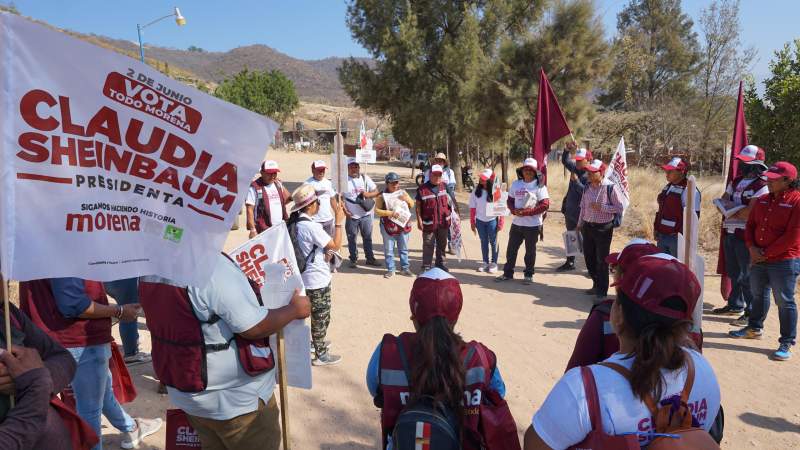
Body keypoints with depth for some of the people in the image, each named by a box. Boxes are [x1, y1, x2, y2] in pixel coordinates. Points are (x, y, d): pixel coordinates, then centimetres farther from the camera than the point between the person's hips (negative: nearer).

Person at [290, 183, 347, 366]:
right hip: (318, 280, -9)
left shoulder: (297, 223, 2)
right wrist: (338, 221, -18)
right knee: (321, 317, 6)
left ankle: (317, 342, 42)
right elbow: (336, 246, -20)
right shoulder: (311, 226, -26)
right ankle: (321, 355, 18)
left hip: (308, 278, 9)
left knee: (317, 315, 25)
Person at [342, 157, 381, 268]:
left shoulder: (365, 178, 4)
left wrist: (367, 194, -15)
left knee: (367, 237, 11)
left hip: (365, 214, 2)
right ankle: (353, 260, 20)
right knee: (351, 238, 7)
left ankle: (370, 258, 22)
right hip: (351, 216, -2)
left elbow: (376, 192, 4)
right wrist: (345, 210, -10)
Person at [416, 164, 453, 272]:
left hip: (443, 222, 5)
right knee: (428, 245, 0)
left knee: (442, 244, 16)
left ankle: (440, 263, 31)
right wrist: (419, 220, -11)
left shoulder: (444, 186, 5)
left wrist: (450, 212, 12)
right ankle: (426, 266, 10)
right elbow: (418, 205, -6)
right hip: (429, 222, -4)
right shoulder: (422, 189, -9)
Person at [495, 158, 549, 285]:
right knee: (511, 249, 10)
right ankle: (508, 273, 23)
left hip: (533, 225, -4)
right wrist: (514, 210, -10)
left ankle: (528, 274, 23)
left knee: (530, 250, 7)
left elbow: (545, 205, -15)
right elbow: (510, 200, 12)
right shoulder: (516, 184, 7)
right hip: (516, 223, 5)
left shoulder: (539, 186, -9)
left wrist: (526, 212, -20)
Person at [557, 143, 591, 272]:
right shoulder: (575, 169, 5)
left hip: (582, 214, -8)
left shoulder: (590, 175, -17)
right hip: (570, 210, 8)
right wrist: (568, 149, 4)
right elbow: (564, 161, 20)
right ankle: (570, 263, 30)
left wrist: (576, 180, -28)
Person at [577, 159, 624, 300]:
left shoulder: (610, 188, -13)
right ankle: (596, 285, 31)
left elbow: (619, 208, -11)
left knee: (602, 260, 3)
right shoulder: (587, 188, 4)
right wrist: (580, 224, 15)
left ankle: (602, 290, 16)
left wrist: (601, 207, -20)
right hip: (588, 227, 6)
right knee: (589, 258, 13)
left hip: (603, 228, -6)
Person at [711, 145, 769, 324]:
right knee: (733, 273, 18)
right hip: (729, 233, 8)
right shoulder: (736, 182, 15)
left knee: (748, 276, -3)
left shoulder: (761, 186, -11)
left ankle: (751, 313, 4)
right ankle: (735, 305, 31)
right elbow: (722, 202, 11)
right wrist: (738, 211, -8)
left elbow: (751, 212, -20)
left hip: (745, 236, -8)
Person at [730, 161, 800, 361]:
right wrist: (752, 247, -6)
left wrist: (767, 253, -16)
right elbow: (750, 225, 11)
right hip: (758, 260, 7)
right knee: (758, 295, 20)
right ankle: (754, 328, 38)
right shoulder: (762, 200, 8)